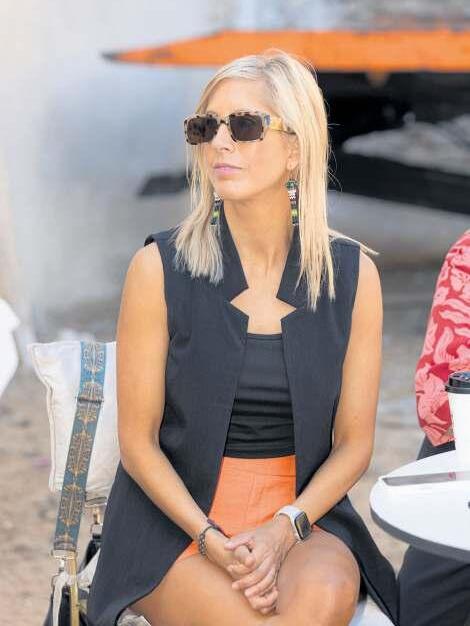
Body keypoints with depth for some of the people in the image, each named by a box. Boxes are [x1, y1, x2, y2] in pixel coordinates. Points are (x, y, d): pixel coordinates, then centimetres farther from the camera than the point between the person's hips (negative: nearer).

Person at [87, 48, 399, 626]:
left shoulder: (352, 273, 0)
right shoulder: (160, 268, -5)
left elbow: (353, 443, 3)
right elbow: (138, 441, -3)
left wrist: (284, 529, -14)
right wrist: (214, 541, -16)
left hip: (303, 514, 2)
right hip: (176, 519, -1)